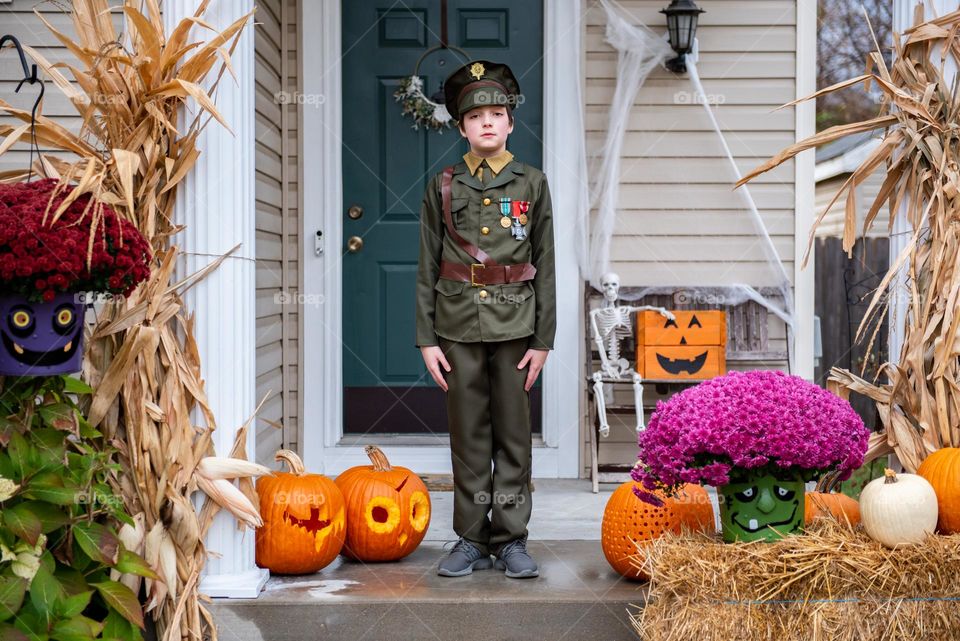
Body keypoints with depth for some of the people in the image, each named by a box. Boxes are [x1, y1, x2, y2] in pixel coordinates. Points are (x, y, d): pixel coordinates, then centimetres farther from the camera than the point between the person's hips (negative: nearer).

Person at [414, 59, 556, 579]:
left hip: (514, 325, 0)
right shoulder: (443, 187, 5)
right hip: (459, 325, 1)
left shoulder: (532, 184, 4)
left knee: (513, 434, 4)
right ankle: (471, 540, 14)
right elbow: (428, 268, 4)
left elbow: (545, 267, 2)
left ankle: (511, 540, 12)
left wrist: (542, 340, -3)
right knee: (468, 436, 5)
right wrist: (427, 339, -2)